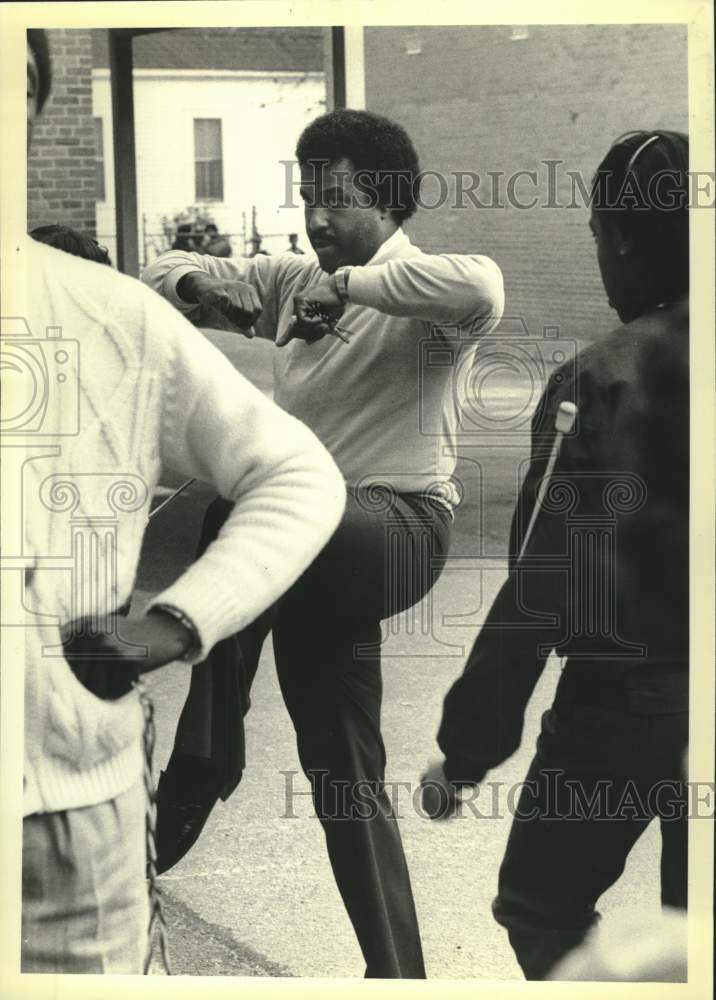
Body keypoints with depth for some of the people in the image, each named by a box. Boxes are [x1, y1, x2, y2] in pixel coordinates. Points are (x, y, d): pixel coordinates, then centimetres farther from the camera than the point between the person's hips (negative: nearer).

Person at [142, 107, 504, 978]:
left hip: (401, 527, -7)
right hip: (317, 548, 7)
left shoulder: (421, 298, -5)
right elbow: (161, 275, 16)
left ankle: (202, 762, -22)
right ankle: (395, 971, 23)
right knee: (343, 777, 10)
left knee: (242, 515, -34)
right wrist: (200, 281, -7)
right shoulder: (294, 282, 14)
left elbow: (483, 289, -30)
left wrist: (350, 283, -29)